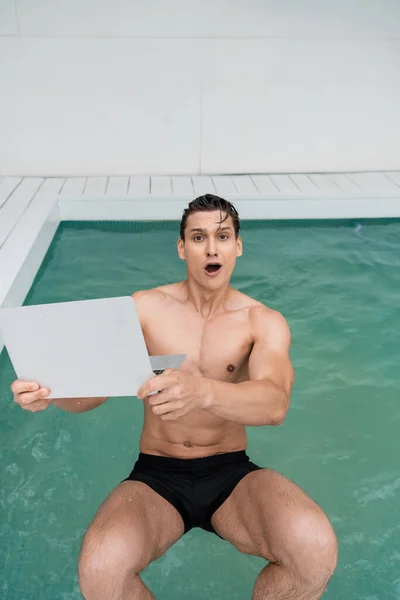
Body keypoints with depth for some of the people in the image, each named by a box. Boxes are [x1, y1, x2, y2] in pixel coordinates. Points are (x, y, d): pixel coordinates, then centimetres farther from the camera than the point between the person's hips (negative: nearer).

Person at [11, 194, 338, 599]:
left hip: (232, 475, 0)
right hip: (156, 476, 1)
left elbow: (275, 403, -25)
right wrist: (50, 390, -29)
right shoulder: (145, 307, -3)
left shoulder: (264, 322, -5)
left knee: (316, 551, -29)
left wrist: (204, 391, -46)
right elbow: (94, 387, -6)